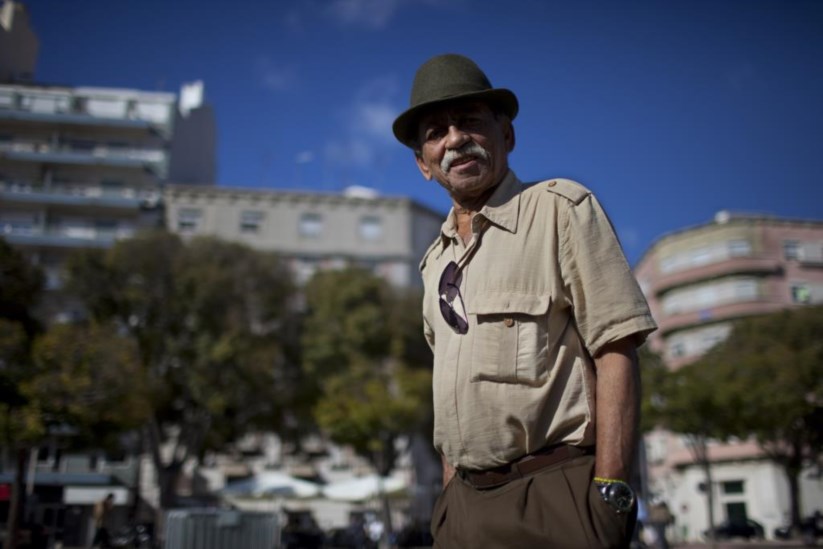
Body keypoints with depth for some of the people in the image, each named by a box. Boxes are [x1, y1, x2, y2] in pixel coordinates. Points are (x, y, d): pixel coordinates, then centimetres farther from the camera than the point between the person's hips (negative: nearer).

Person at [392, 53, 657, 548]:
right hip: (465, 502, 6)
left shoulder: (562, 208, -4)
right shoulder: (436, 261, 14)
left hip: (552, 496, -5)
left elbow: (616, 350, -12)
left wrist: (610, 493, -18)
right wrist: (449, 503, 14)